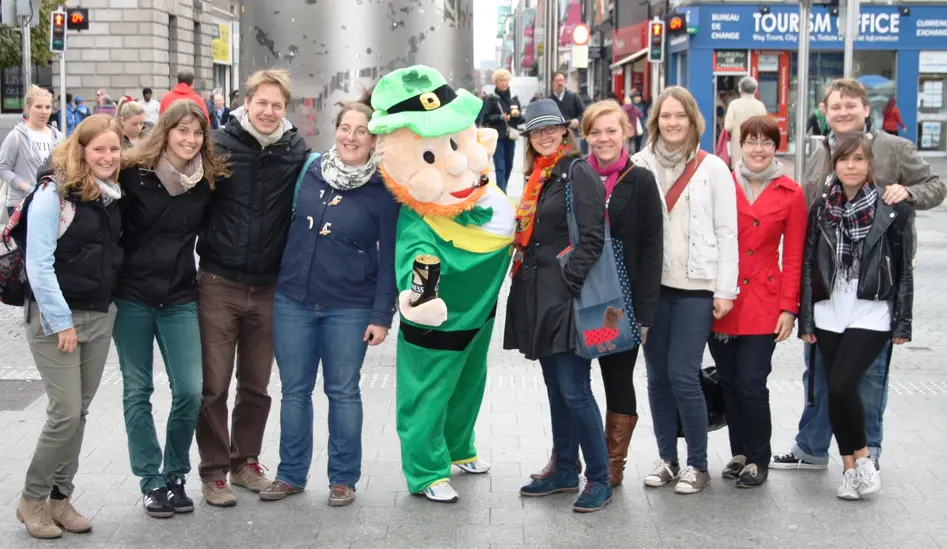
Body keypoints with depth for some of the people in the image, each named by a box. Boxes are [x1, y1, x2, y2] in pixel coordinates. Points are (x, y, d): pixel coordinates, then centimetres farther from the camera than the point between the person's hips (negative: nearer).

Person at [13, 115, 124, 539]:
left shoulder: (113, 194, 8)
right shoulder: (54, 192, -13)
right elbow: (39, 264, -16)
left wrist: (109, 307, 6)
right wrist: (61, 321, -17)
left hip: (100, 316, 6)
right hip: (56, 317, -6)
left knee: (79, 412, 9)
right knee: (66, 412, -7)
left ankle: (60, 496, 21)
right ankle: (32, 499, 10)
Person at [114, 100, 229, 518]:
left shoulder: (207, 180, 3)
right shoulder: (134, 173, -6)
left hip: (180, 298, 2)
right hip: (132, 296, -2)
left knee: (190, 390, -4)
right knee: (138, 391, 5)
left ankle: (175, 476, 15)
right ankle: (151, 482, 17)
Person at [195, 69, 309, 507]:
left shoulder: (297, 152, 0)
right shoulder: (220, 145, -6)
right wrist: (202, 254, -4)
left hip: (268, 286, 2)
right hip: (219, 284, -2)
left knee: (256, 385, 13)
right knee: (214, 385, 2)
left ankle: (245, 461, 30)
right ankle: (213, 471, 15)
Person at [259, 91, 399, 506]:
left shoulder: (382, 190, -7)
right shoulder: (311, 170, 2)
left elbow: (390, 257, -6)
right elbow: (287, 222, 14)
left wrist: (382, 315, -9)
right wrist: (280, 278, 11)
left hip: (349, 308, -3)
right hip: (292, 300, 3)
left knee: (343, 392, 7)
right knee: (295, 390, 11)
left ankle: (344, 478, 20)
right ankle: (291, 474, 24)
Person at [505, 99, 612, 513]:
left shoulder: (579, 172, -8)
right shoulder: (537, 177, 17)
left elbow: (592, 237, -15)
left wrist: (568, 285, -18)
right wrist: (529, 289, 15)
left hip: (565, 296, -9)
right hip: (538, 297, 9)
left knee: (574, 390, -8)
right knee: (555, 388, 14)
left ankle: (599, 479, 1)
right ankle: (565, 471, 23)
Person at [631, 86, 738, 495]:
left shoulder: (713, 168, 0)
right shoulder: (640, 165, 5)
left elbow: (726, 232, -1)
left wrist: (724, 290, -5)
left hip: (696, 288, -3)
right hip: (651, 285, 3)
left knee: (683, 376, -7)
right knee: (657, 376, 8)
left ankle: (697, 464, 8)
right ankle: (666, 459, 21)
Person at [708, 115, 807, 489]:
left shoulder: (790, 194, 1)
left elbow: (793, 257, 2)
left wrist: (789, 308, -5)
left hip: (763, 303, -2)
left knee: (751, 383, -7)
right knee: (729, 382, 8)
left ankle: (758, 460, 11)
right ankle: (739, 453, 25)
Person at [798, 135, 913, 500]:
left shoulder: (892, 210, -3)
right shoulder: (820, 209, 5)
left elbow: (904, 269, 0)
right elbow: (808, 266, 8)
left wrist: (902, 323, -1)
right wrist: (805, 320, 5)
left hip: (872, 316, -4)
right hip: (829, 315, 4)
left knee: (841, 385, -16)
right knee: (836, 392, 5)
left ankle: (862, 457, 6)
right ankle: (851, 467, 18)